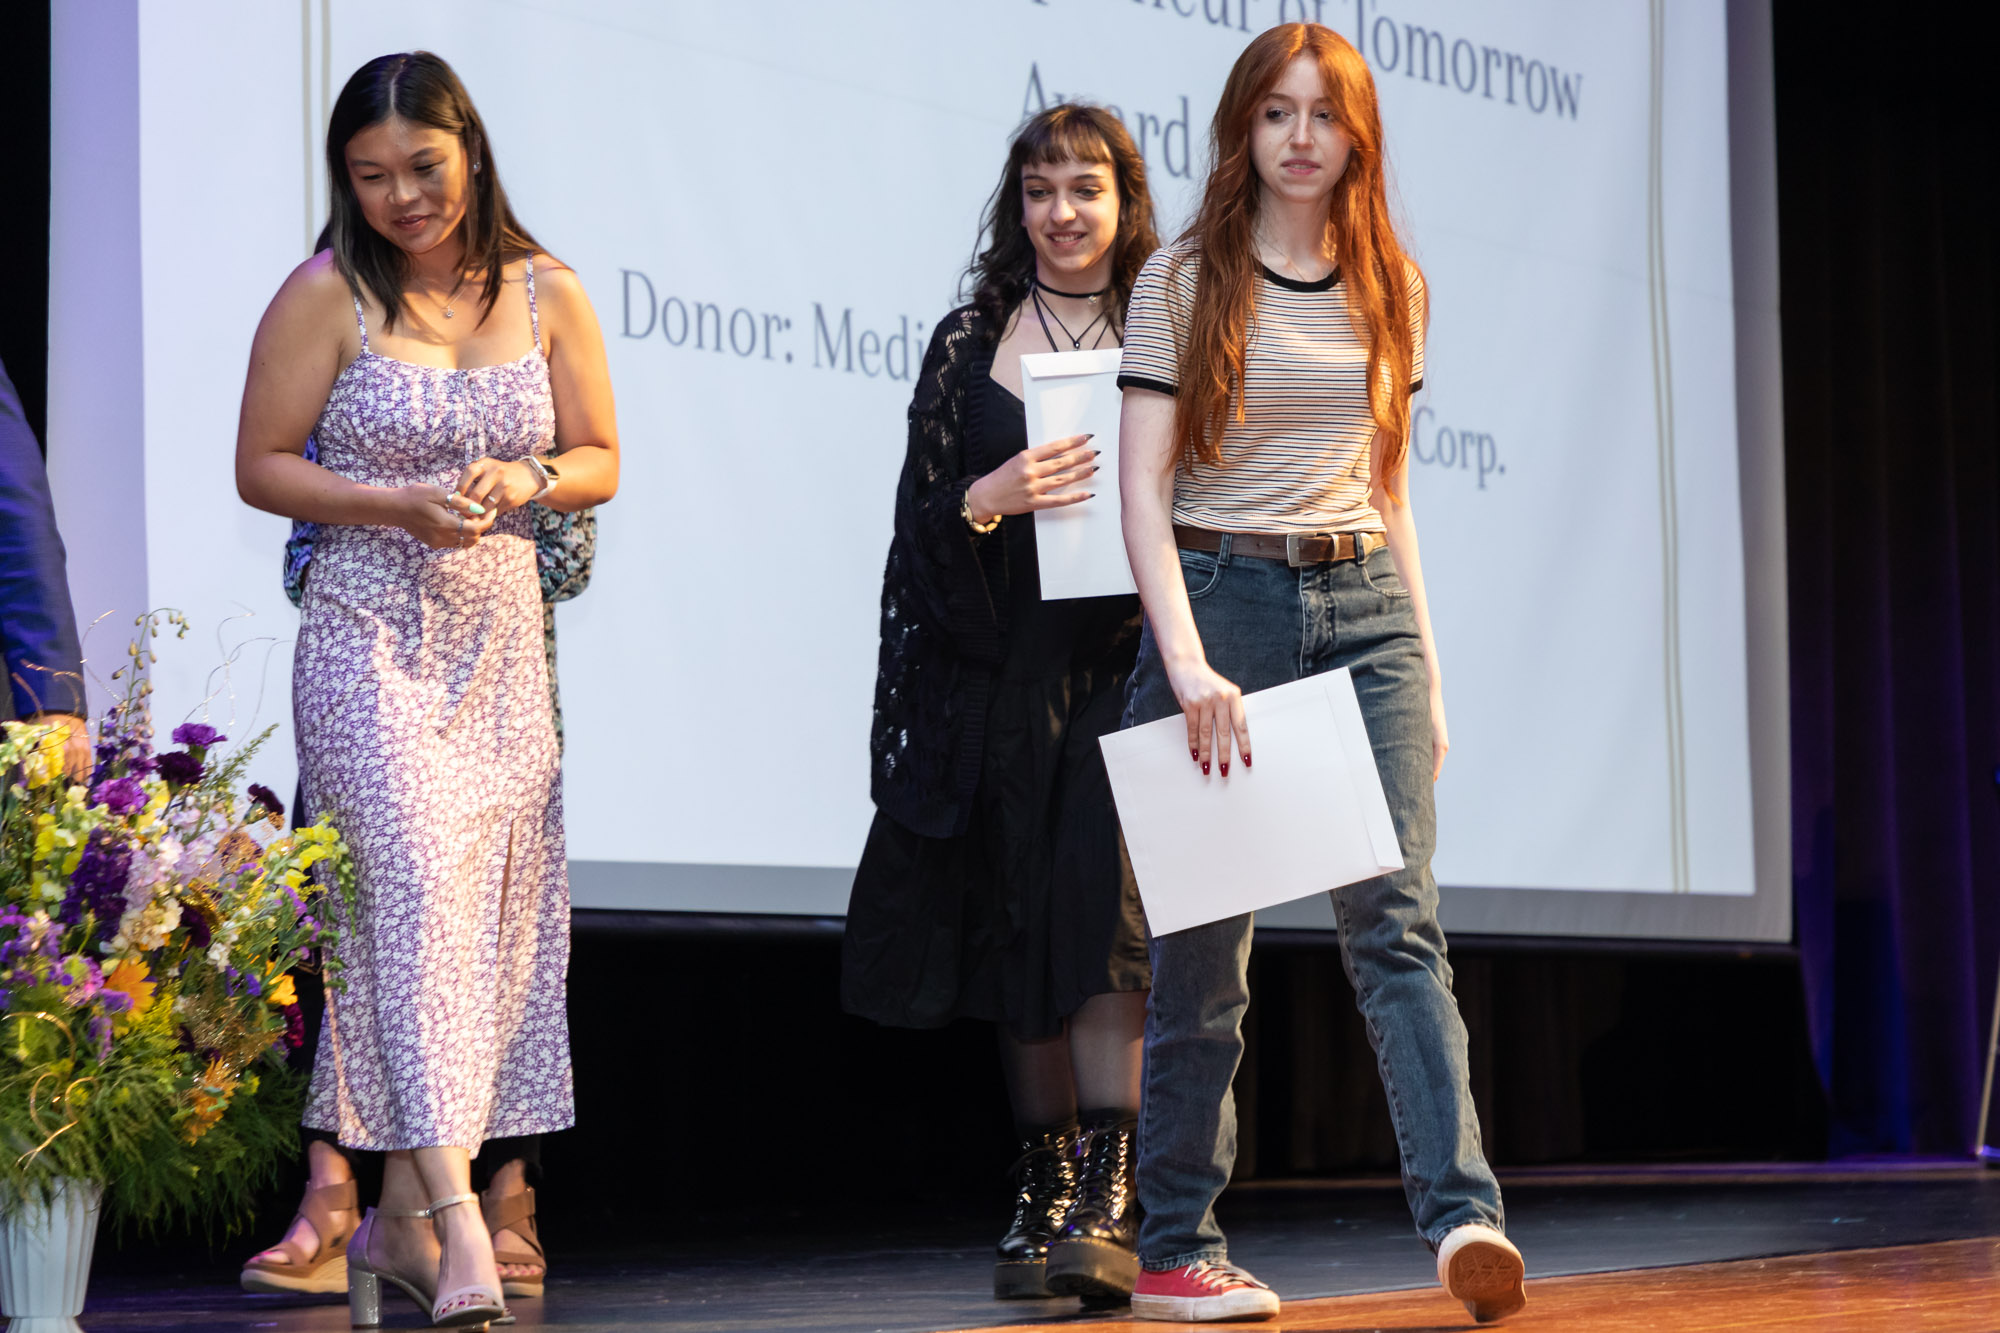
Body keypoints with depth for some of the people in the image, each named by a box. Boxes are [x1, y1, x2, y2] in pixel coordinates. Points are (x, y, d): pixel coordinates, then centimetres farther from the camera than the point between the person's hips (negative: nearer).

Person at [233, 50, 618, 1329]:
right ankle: (457, 1225, -24)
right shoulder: (327, 296, -2)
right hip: (370, 635, -4)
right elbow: (262, 466, -1)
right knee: (416, 885, -18)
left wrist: (525, 479, -9)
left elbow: (600, 460, 13)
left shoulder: (546, 293, 7)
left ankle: (397, 1219, 15)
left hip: (503, 641, 4)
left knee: (494, 914, 2)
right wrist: (398, 504, -15)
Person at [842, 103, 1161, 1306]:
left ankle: (1108, 1200, -20)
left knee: (1104, 912, -17)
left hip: (1123, 666, -2)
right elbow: (920, 521, 5)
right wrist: (990, 500, -15)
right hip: (998, 674, 2)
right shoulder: (970, 344, 10)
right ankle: (1045, 1188, 14)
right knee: (1018, 930, 5)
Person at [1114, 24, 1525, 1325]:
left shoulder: (1390, 291, 14)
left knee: (1398, 916, -10)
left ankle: (1465, 1215, -20)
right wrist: (1187, 661, -17)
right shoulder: (1185, 281, 1)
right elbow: (1142, 488, -5)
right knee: (1206, 938, 0)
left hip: (1365, 603, 3)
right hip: (1223, 593, -3)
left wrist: (1424, 659, 12)